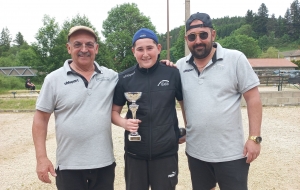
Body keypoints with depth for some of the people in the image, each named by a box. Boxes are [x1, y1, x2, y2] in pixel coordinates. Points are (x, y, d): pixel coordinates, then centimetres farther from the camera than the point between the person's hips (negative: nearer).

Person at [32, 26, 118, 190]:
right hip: (69, 166, -2)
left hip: (105, 163, 2)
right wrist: (41, 158, -7)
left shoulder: (111, 76, 1)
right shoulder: (54, 79, -4)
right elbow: (40, 119, -2)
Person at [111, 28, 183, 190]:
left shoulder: (173, 74, -4)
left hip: (166, 152, -1)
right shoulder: (124, 78, -2)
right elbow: (114, 112, 4)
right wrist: (124, 123, -15)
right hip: (135, 153, 1)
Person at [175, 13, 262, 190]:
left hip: (231, 154, -3)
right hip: (196, 153, 4)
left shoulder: (235, 59, -7)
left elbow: (253, 98, -7)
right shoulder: (180, 66, 3)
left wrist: (254, 138, -12)